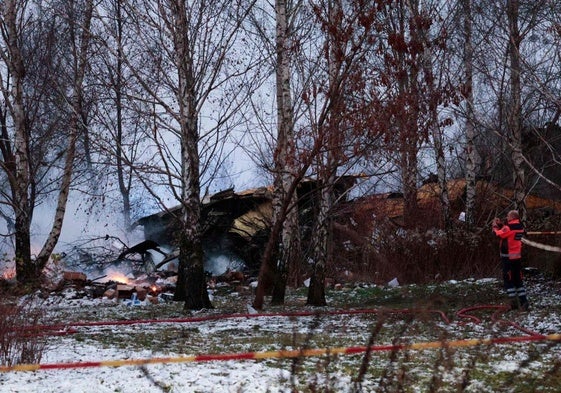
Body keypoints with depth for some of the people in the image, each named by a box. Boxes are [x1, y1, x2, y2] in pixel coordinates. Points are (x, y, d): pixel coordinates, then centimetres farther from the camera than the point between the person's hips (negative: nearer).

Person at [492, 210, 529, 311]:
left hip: (508, 257, -7)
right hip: (518, 256, 7)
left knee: (508, 280, 0)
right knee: (518, 279, 12)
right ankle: (524, 301, 7)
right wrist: (500, 225, 13)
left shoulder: (509, 227, -18)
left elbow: (499, 234, -11)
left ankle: (513, 302, -4)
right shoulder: (520, 227, 7)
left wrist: (495, 226, 6)